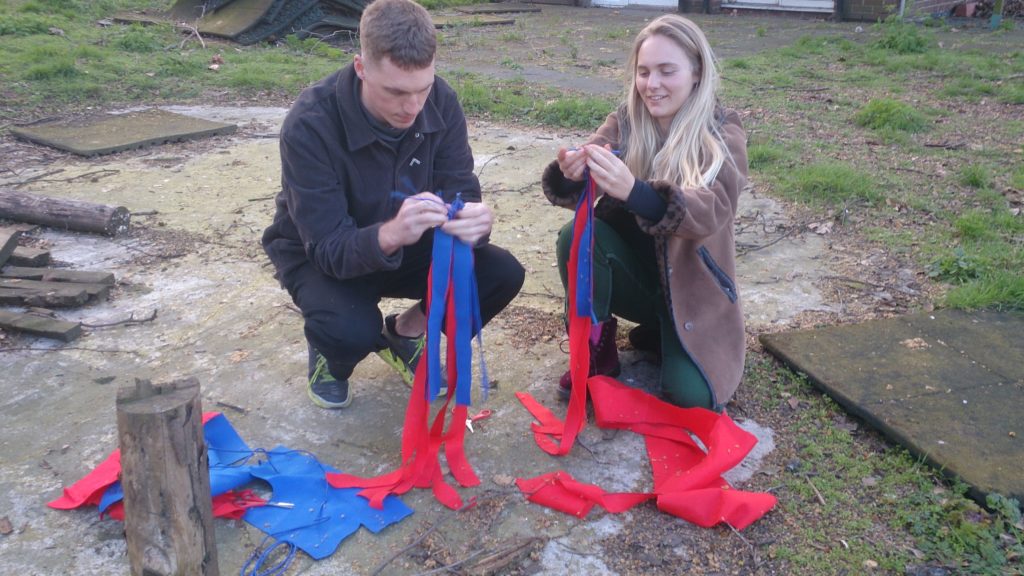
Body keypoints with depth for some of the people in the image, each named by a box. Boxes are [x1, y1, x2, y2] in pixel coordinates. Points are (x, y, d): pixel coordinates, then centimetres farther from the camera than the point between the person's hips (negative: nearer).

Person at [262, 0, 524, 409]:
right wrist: (389, 235, -53)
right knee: (352, 331, -35)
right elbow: (328, 247, -31)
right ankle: (329, 353, 5)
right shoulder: (311, 124, -30)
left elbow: (461, 194, -16)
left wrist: (474, 220, -42)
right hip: (321, 258, -4)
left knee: (502, 274, -18)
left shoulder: (440, 103, -18)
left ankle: (404, 334, 9)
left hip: (406, 246, 4)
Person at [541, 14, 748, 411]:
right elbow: (577, 188, -18)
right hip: (634, 268, 2)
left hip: (690, 286, -1)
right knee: (576, 236, -28)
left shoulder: (722, 133, -11)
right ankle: (596, 351, -7)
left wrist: (633, 191, -48)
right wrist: (570, 175, -43)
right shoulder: (625, 122, -4)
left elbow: (710, 211, -30)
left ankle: (659, 331, 13)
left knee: (691, 396, -20)